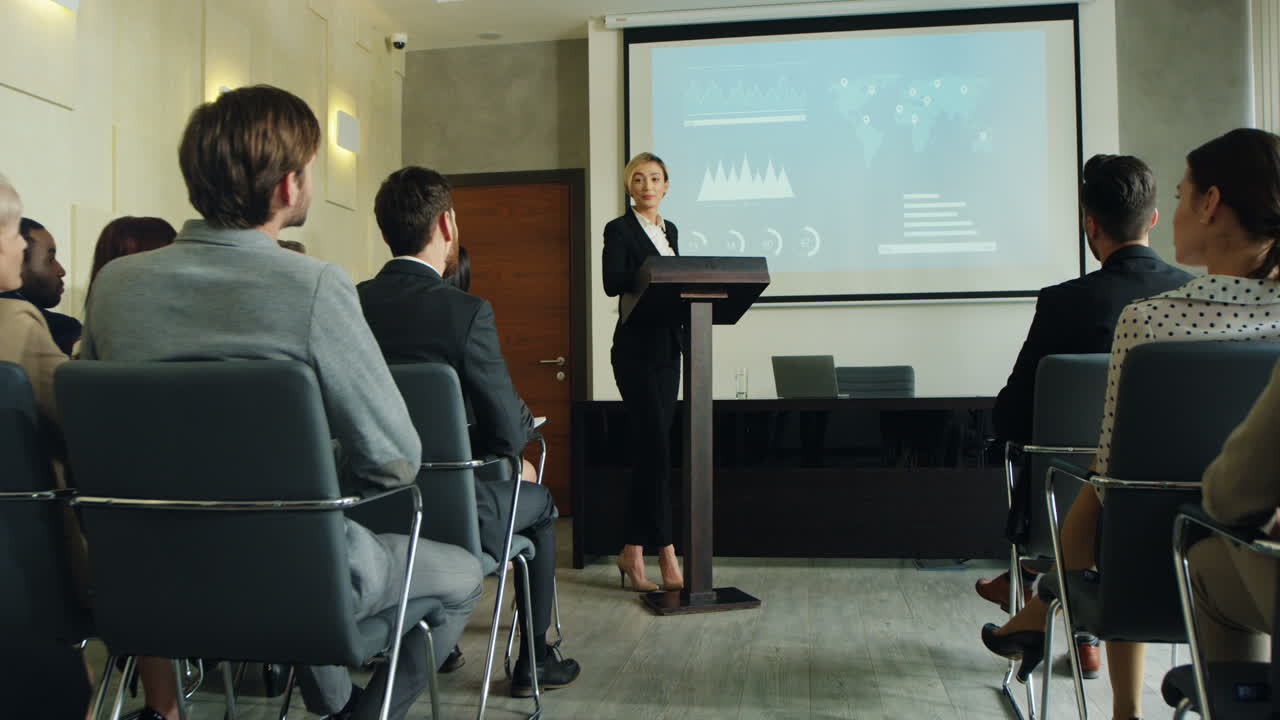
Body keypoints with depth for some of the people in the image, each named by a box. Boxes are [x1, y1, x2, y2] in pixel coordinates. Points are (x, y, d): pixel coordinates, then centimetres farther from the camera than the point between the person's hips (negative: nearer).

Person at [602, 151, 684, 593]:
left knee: (647, 449, 8)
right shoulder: (619, 230, -3)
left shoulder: (669, 230, 18)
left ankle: (632, 552, 15)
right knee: (656, 447, -11)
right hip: (636, 349, -7)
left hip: (667, 347, 7)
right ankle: (667, 559, -9)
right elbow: (612, 283, -16)